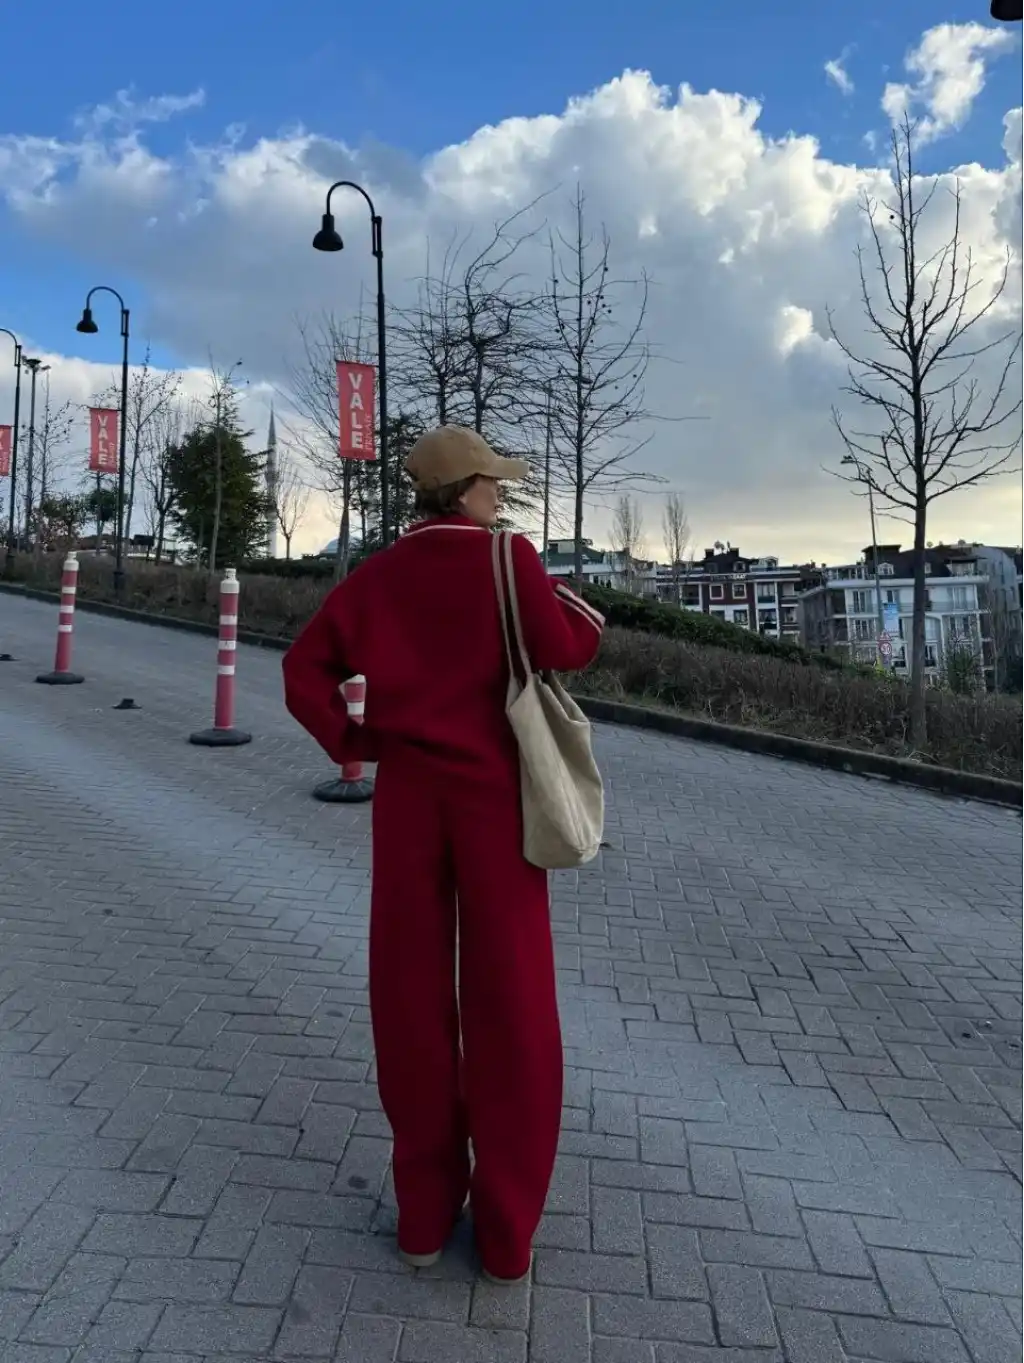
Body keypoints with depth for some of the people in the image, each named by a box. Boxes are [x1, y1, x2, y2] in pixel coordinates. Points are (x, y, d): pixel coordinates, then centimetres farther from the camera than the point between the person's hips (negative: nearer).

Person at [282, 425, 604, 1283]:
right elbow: (565, 648, -13)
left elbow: (306, 666, 3)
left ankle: (424, 1212, 24)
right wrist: (573, 599, 6)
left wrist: (350, 742, 7)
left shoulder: (380, 574, 7)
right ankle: (507, 1229, 18)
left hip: (407, 791, 4)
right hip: (492, 791, -3)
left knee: (411, 995, 11)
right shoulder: (508, 556, -5)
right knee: (506, 1002, 6)